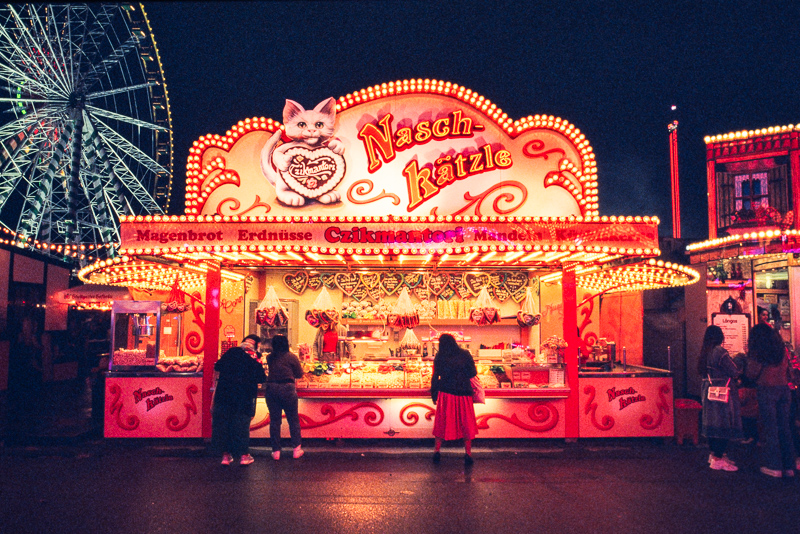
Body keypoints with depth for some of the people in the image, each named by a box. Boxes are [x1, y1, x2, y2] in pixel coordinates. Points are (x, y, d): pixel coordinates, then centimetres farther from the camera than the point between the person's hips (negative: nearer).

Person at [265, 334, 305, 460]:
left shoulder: (270, 358, 6)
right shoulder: (291, 357, -3)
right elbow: (300, 374, 3)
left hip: (271, 388, 3)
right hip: (287, 388, -3)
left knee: (274, 420, 10)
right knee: (293, 420, 8)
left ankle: (276, 451, 12)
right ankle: (296, 449, 12)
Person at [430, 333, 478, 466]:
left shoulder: (439, 357, -3)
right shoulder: (465, 354, -3)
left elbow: (435, 377, -2)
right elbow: (473, 373, 0)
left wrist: (433, 393, 8)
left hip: (446, 393, 0)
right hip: (463, 393, 0)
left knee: (442, 421, 12)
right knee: (466, 422, 10)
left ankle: (437, 451, 17)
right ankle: (468, 453, 12)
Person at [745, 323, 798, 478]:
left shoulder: (758, 352, -7)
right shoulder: (782, 349, 9)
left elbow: (752, 374, -7)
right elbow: (787, 369, 16)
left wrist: (749, 359, 8)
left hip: (767, 390, -5)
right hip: (784, 389, 5)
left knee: (769, 428, 1)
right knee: (784, 427, 11)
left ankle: (774, 466, 5)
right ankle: (788, 466, 16)